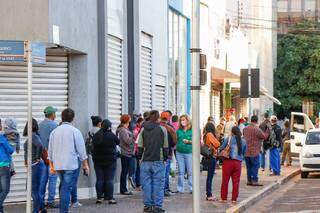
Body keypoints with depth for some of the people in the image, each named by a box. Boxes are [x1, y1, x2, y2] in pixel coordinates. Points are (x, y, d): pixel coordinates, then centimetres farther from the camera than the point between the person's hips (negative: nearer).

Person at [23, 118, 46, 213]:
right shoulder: (32, 136, 11)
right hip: (33, 166, 10)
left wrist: (38, 158, -21)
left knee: (34, 190, -3)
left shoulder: (33, 136, -16)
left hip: (36, 166, -10)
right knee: (32, 189, 15)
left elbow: (40, 146, -34)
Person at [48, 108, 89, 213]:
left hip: (58, 165, 5)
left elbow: (50, 151, 14)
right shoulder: (75, 131, -6)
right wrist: (85, 165, 4)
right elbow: (81, 150, -5)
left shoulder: (54, 132, 8)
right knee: (67, 188, -4)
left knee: (63, 186, 19)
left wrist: (51, 165, 22)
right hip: (71, 165, -5)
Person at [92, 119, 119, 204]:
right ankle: (110, 198, 0)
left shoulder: (96, 136, 0)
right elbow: (118, 142, 4)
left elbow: (93, 147, 8)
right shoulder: (112, 136, -13)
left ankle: (99, 197, 7)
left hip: (98, 161, 4)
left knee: (99, 179, 7)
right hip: (110, 161, -4)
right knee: (109, 180, 0)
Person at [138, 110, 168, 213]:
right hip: (158, 161, -2)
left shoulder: (143, 129, 5)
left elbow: (140, 146, 7)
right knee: (158, 183, 1)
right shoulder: (162, 129, -2)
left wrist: (140, 158, 16)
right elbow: (165, 146, 1)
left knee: (146, 184, 7)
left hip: (145, 161, 2)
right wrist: (165, 158, 10)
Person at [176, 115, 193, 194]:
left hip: (189, 152, -3)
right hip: (179, 152, 3)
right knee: (181, 171, 7)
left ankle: (192, 188, 5)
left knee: (190, 171, -2)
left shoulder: (192, 130, 1)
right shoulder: (179, 131, 10)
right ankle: (180, 188, 12)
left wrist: (189, 141, -14)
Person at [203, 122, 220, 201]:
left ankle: (209, 194, 17)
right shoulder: (210, 135, -14)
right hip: (212, 157, -9)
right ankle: (209, 195, -4)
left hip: (209, 157, 9)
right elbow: (217, 144, -18)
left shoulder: (205, 135, 10)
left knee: (209, 176, 12)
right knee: (210, 176, -6)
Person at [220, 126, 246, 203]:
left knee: (225, 180, 6)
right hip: (238, 162, 2)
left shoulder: (228, 139, -4)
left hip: (228, 161, -2)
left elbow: (222, 148, 1)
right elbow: (244, 153, 13)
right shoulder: (243, 141, 5)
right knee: (236, 181, 7)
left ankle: (224, 198, 11)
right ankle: (234, 198, 9)